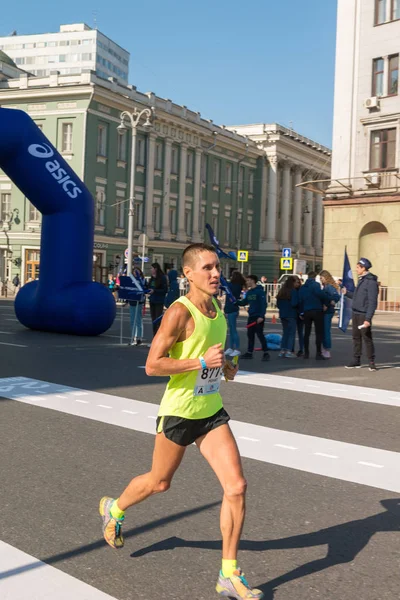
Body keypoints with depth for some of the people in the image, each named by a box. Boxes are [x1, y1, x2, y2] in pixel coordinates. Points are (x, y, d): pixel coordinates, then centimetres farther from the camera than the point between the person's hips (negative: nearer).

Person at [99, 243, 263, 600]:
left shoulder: (217, 308, 5)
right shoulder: (179, 312, -19)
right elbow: (152, 365, -21)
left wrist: (227, 367, 4)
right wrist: (202, 362, -27)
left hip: (212, 412, 6)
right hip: (179, 412, -6)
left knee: (237, 486, -5)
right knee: (159, 483, 15)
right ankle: (114, 509, 48)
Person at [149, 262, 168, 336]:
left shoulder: (162, 278, -9)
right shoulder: (152, 278, 12)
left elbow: (165, 290, -12)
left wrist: (154, 291, -20)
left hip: (159, 302, -7)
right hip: (152, 301, 7)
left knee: (158, 320, -8)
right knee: (153, 319, 10)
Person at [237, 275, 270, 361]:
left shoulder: (260, 291, -12)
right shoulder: (249, 292, 12)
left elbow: (264, 304, -17)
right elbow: (244, 302, 17)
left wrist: (261, 316, -22)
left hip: (258, 317, -8)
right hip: (251, 316, 8)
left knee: (260, 334, -8)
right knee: (250, 335, 10)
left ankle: (265, 353, -3)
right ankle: (249, 353, 18)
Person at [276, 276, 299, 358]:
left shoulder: (281, 291, 8)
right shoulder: (294, 291, -12)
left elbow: (278, 304, 12)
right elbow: (294, 303, -19)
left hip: (282, 314, 7)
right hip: (291, 315, -7)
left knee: (285, 333, 15)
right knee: (292, 333, 1)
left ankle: (282, 350, 12)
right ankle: (288, 351, -4)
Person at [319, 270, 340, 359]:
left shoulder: (330, 286, -14)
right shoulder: (325, 286, 13)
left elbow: (337, 296, -26)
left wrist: (332, 302, -19)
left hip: (328, 311, -9)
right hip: (325, 311, 9)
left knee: (326, 331, -5)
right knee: (323, 331, 13)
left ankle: (327, 351, 2)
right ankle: (324, 350, 21)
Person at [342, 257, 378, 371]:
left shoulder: (371, 281, -14)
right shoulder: (361, 280, 15)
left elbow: (372, 302, -18)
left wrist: (368, 319, -22)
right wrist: (347, 293, 22)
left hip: (364, 315, -9)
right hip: (356, 313, 9)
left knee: (367, 338, -3)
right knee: (356, 337, 10)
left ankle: (372, 362, 6)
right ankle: (356, 361, 16)